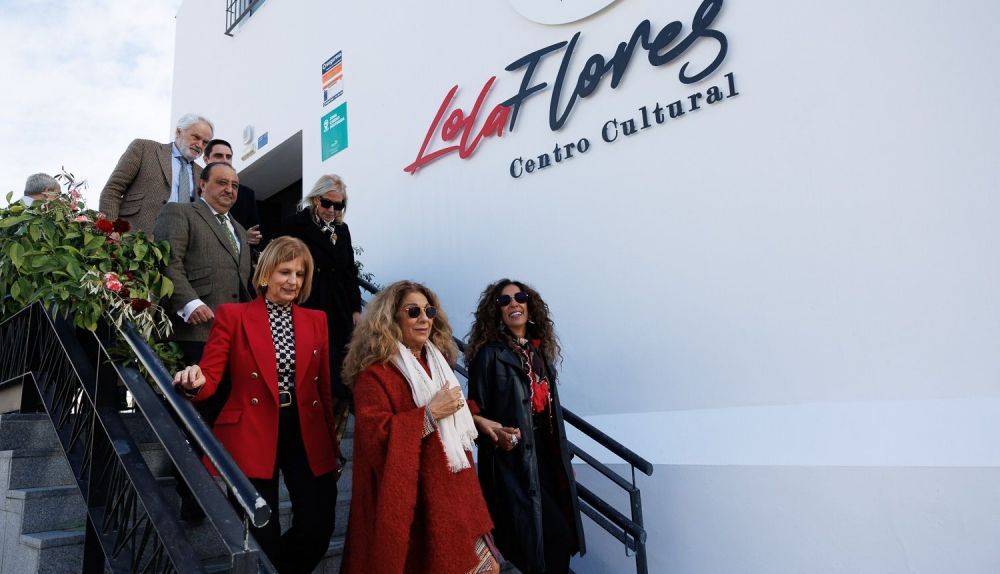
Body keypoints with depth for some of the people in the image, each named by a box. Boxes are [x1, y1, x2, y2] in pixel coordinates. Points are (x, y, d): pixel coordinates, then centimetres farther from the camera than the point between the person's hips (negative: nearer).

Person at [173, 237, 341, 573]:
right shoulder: (232, 315, -1)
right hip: (252, 437, -3)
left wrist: (332, 443, 11)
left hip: (307, 434, 3)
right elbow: (211, 375, -5)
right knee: (262, 535, 1)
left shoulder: (316, 320, 8)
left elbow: (323, 388, 10)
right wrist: (195, 381, -29)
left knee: (318, 527, 4)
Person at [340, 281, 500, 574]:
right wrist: (430, 413, -21)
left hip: (452, 488, 7)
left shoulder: (438, 361, 12)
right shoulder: (375, 372, -13)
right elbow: (374, 435, -23)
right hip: (413, 497, -7)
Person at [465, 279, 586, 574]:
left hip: (547, 455, 6)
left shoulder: (540, 350, 7)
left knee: (561, 534, 13)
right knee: (532, 538, -3)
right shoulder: (489, 355, -11)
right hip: (513, 459, -6)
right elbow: (475, 411, -10)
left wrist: (563, 458, 16)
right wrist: (494, 431, -30)